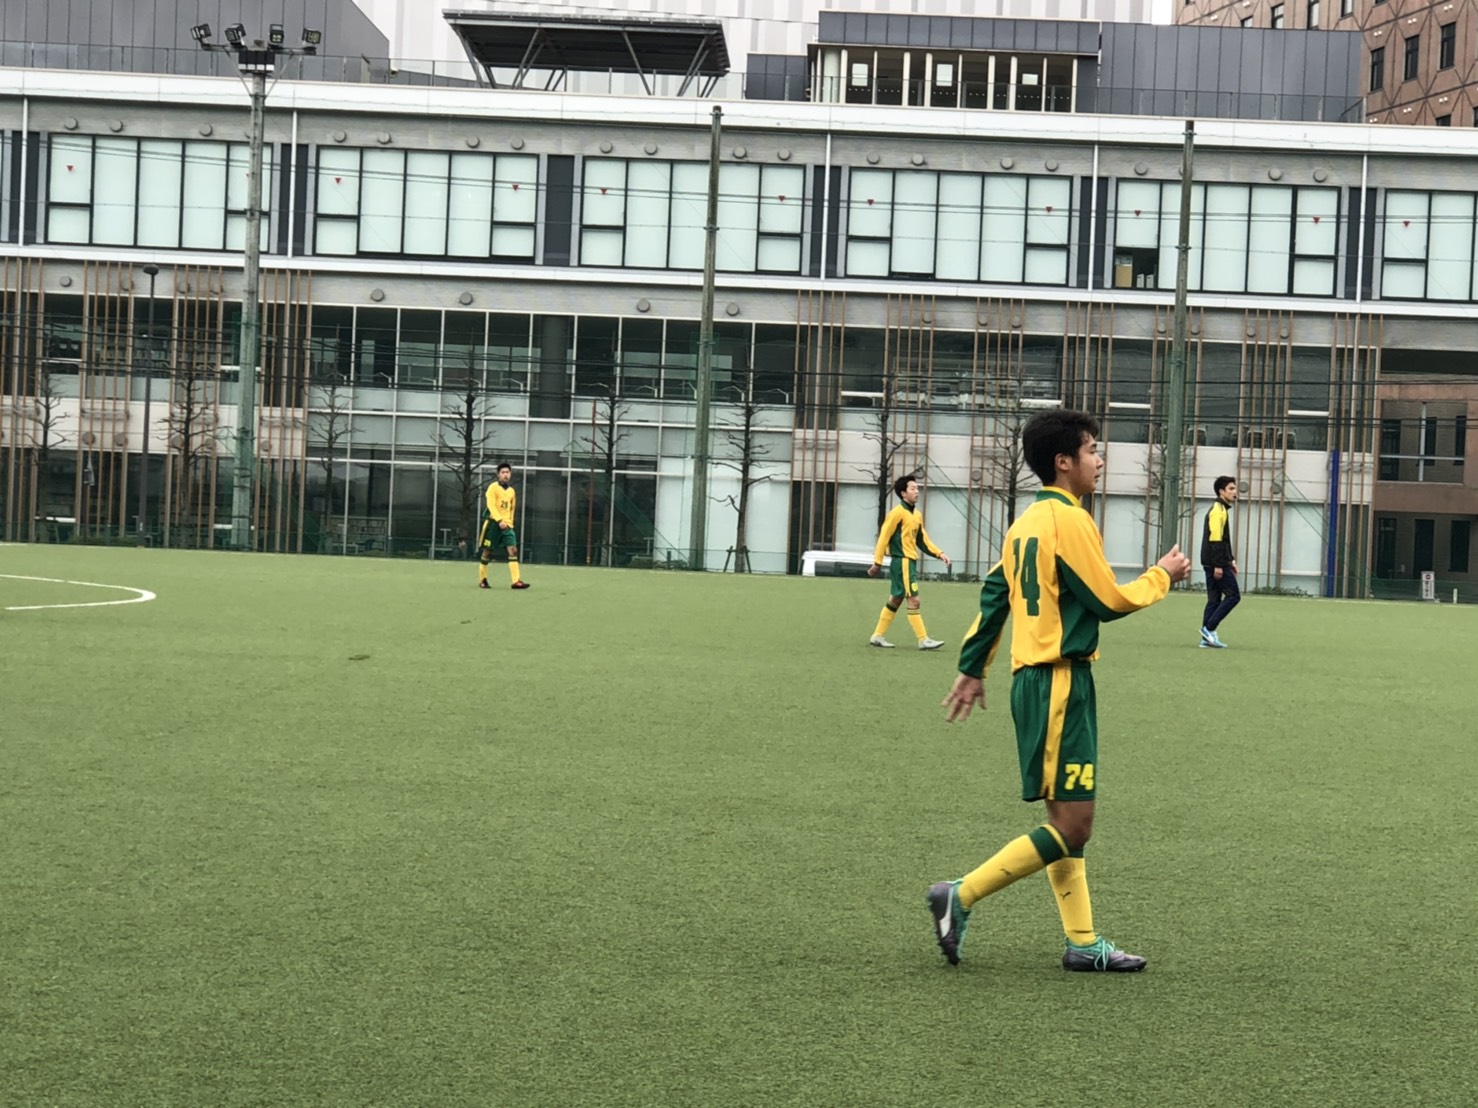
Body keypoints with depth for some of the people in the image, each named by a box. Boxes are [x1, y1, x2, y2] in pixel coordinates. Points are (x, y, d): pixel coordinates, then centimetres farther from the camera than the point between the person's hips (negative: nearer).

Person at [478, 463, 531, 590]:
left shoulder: (512, 491, 16)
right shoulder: (493, 488, -3)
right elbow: (491, 506, -14)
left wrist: (509, 522, 15)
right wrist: (500, 520, -25)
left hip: (506, 525, 5)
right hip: (493, 522, -5)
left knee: (513, 550, -10)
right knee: (487, 551, 0)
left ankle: (516, 581, -18)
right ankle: (482, 580, 13)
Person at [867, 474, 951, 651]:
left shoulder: (917, 515, 14)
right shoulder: (898, 512, -12)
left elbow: (923, 540, 18)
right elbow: (884, 537, -12)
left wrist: (939, 553, 6)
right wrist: (877, 562, -14)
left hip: (910, 561, 9)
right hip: (902, 561, -9)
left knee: (896, 600, 13)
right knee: (913, 599, -9)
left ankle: (877, 636, 20)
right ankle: (923, 640, -9)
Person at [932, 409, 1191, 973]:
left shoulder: (1027, 521, 14)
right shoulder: (1070, 520, -13)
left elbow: (994, 594, 15)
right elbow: (1108, 600, -11)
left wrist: (971, 668, 19)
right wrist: (1163, 576, 4)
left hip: (1033, 678, 10)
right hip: (1060, 683, -10)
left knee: (1065, 819, 11)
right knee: (1073, 825, -7)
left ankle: (1083, 942, 14)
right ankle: (961, 896, -7)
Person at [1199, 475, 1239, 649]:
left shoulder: (1221, 510, 19)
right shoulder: (1218, 510, -12)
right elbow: (1215, 539, -20)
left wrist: (1231, 559, 20)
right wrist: (1218, 565, -23)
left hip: (1214, 563, 10)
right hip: (1216, 563, -10)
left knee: (1214, 599, 8)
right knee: (1233, 596, -7)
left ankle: (1207, 637, 7)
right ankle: (1209, 628, -9)